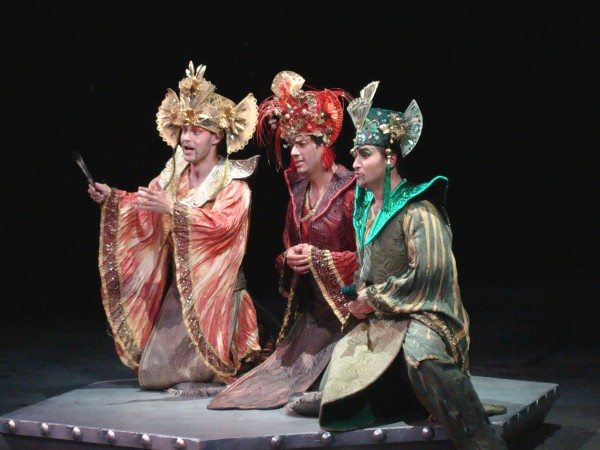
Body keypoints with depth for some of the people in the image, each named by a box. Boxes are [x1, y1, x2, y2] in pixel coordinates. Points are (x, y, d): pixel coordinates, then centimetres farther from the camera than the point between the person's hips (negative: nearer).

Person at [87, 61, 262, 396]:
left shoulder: (234, 186, -11)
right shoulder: (175, 176, 8)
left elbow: (221, 223, -29)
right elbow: (144, 210, 11)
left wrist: (172, 208, -38)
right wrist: (112, 198, -5)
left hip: (215, 289, -6)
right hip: (178, 288, 6)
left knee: (198, 374, -13)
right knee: (153, 374, 3)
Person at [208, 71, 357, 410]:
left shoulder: (349, 191, -11)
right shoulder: (297, 191, 10)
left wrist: (319, 258, -18)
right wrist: (289, 258, -3)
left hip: (344, 305, -7)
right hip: (307, 305, 7)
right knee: (284, 367, 1)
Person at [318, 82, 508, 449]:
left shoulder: (417, 209, -11)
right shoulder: (367, 208, 14)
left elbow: (429, 273, -21)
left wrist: (374, 298, -12)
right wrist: (360, 299, 3)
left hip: (421, 317, -9)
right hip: (380, 322, 9)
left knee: (420, 351, -39)